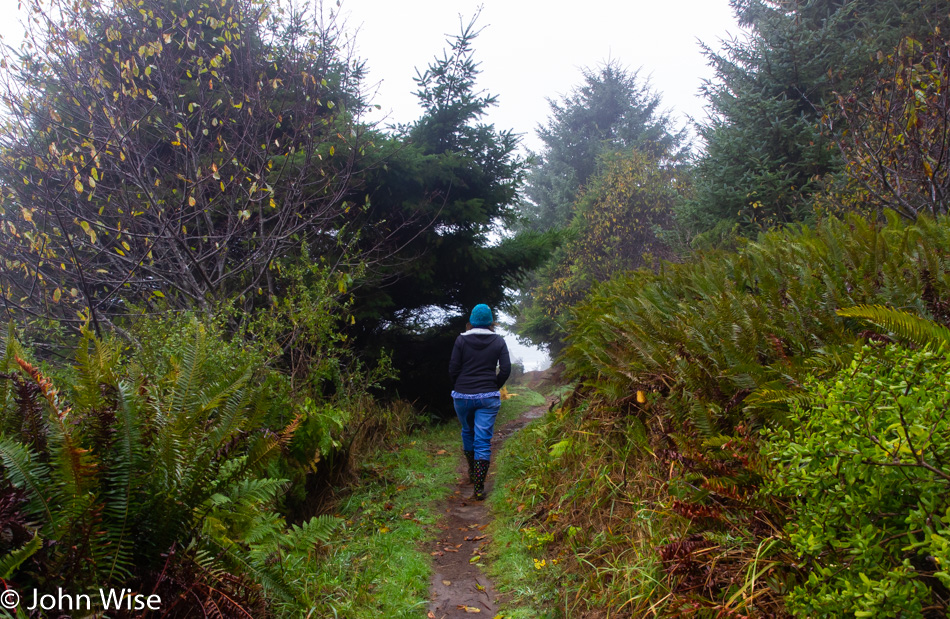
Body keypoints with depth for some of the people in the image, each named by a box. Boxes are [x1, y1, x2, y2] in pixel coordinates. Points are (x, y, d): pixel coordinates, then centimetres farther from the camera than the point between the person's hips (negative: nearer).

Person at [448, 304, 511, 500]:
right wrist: (494, 388, 11)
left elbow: (453, 369, -4)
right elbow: (505, 370, -3)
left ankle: (472, 472, 38)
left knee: (468, 432, 24)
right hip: (488, 398, 0)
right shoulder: (498, 341, 0)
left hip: (462, 396, 1)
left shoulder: (462, 340, -2)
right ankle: (479, 488, -3)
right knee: (483, 441, 0)